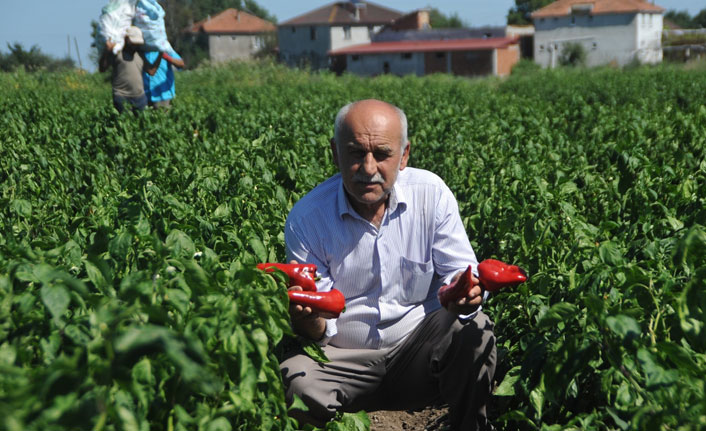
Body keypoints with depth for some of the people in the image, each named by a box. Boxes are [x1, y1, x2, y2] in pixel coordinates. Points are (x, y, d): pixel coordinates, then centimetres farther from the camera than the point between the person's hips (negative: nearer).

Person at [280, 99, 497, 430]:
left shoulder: (432, 194, -8)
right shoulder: (306, 218, -11)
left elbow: (458, 272, -1)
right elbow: (320, 330, -9)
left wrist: (464, 293, -27)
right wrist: (307, 319, -35)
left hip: (419, 346, 2)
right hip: (343, 360, -1)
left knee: (473, 329, -26)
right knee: (294, 376, -31)